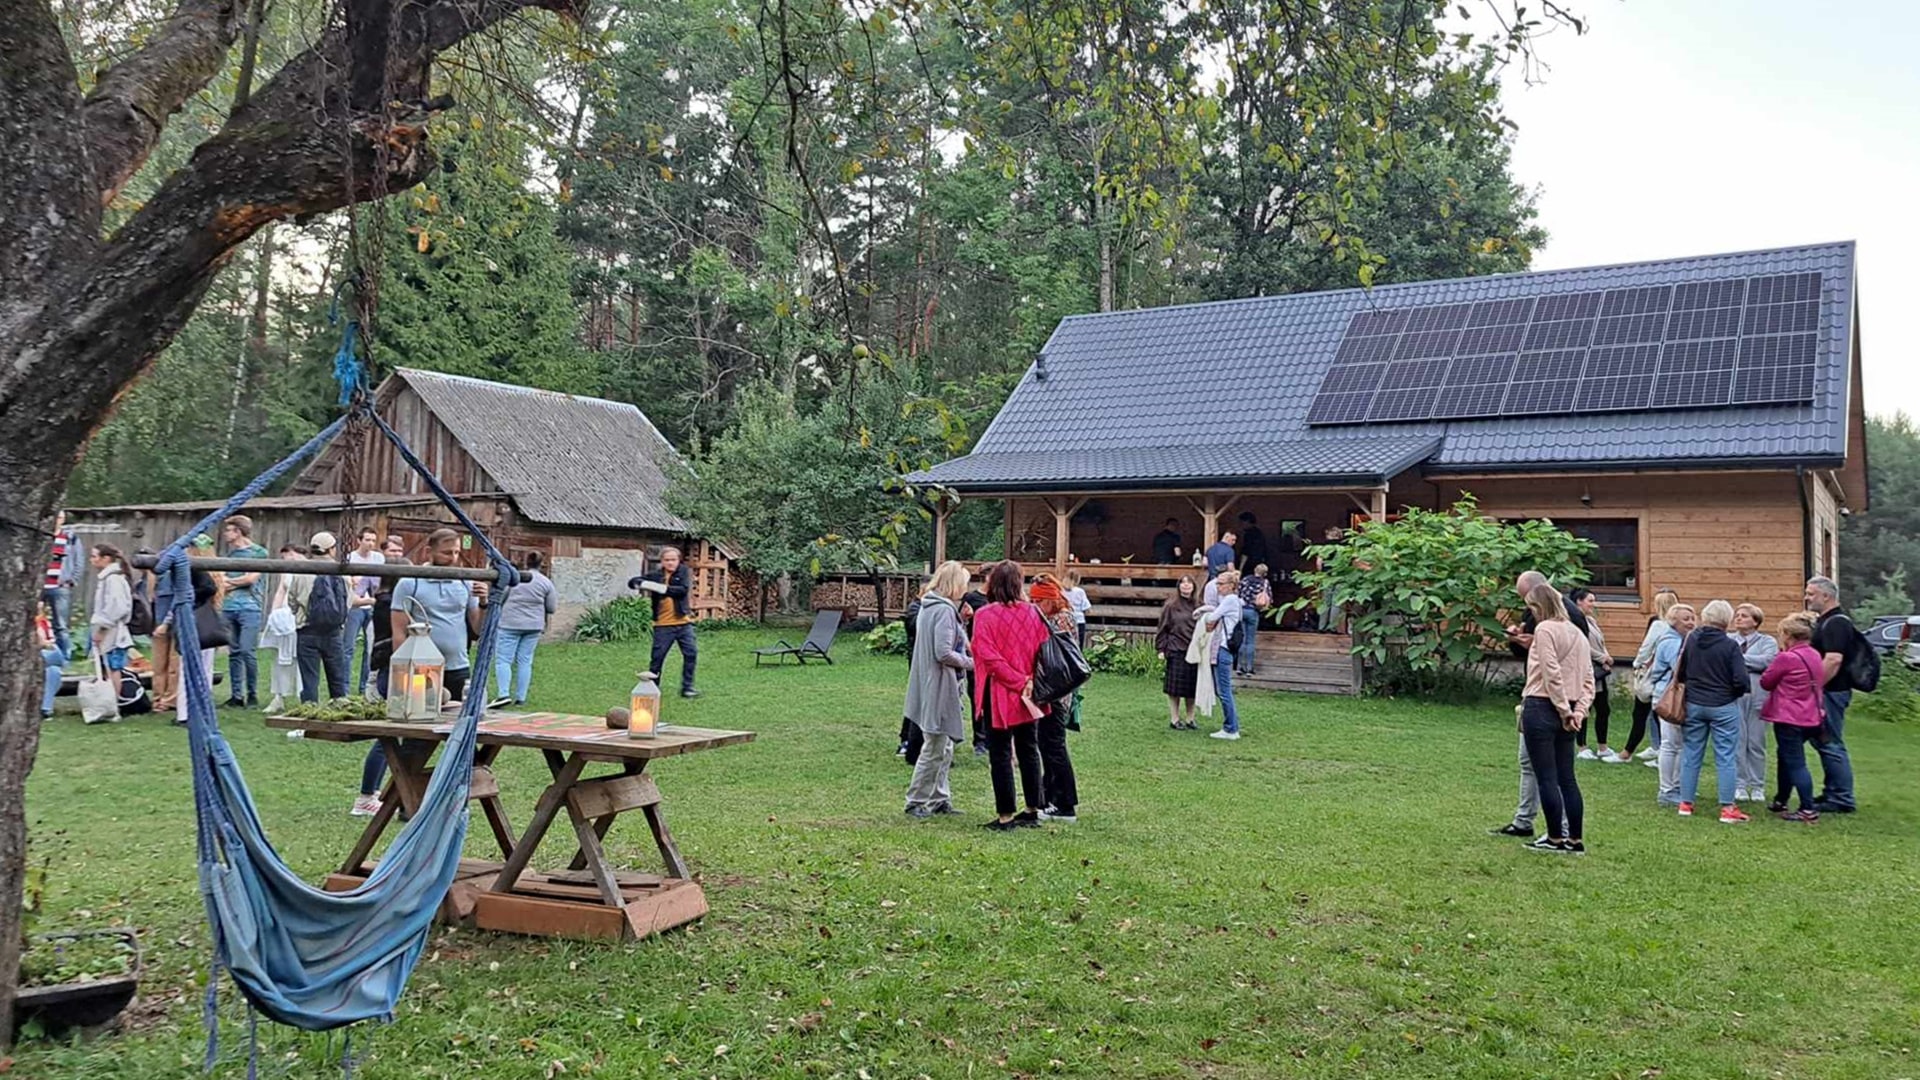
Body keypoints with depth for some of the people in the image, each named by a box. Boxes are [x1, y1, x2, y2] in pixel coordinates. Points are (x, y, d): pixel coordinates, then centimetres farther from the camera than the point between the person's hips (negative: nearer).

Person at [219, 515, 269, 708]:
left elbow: (251, 578, -5)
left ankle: (252, 694, -1)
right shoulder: (230, 553, 19)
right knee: (234, 652, 5)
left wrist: (229, 582, 6)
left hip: (250, 607, -6)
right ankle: (236, 695, 9)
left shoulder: (259, 552, 2)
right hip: (228, 608, 6)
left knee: (248, 651, -10)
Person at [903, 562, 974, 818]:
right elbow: (943, 653, -23)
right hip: (940, 688, -10)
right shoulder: (944, 610, -18)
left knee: (943, 748, 17)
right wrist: (969, 662, -9)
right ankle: (916, 802, 7)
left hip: (929, 687, 10)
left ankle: (939, 799, 23)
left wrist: (964, 654, 9)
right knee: (935, 748, 0)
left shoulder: (927, 607, 12)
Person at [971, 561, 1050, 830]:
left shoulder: (985, 616, -13)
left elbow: (989, 657, -18)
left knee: (1001, 755, 3)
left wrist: (1018, 682, -13)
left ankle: (1005, 815, 6)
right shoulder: (1032, 613, 0)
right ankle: (1033, 811, 21)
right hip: (1029, 697, 4)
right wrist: (1028, 681, 2)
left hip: (999, 696, -4)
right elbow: (1043, 652, 1)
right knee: (1029, 751, 15)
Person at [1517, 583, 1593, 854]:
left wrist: (1564, 710, -12)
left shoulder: (1545, 629, -9)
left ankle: (1556, 838, 4)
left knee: (1546, 778, -1)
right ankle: (1576, 839, 13)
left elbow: (1552, 673, -17)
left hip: (1541, 708, -8)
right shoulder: (1577, 633, 15)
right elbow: (1588, 679, 12)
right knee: (1567, 778, 11)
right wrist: (1579, 711, 4)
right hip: (1565, 714, 8)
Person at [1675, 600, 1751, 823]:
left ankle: (1686, 803, 16)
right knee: (1725, 757, 3)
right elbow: (1740, 680, -15)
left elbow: (1680, 673, 4)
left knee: (1691, 754, 11)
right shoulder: (1730, 645, -14)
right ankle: (1727, 808, 4)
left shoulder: (1691, 640, -4)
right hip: (1724, 707, -3)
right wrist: (1733, 693, 5)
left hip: (1693, 704, 3)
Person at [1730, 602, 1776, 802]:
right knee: (1736, 741, -1)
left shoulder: (1767, 641, 9)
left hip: (1758, 696, 0)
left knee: (1756, 743, 5)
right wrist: (1750, 663, -11)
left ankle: (1757, 786, 15)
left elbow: (1768, 661, -11)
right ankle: (1739, 785, 8)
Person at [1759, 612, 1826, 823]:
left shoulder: (1787, 658, -18)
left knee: (1795, 763, -4)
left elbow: (1766, 682, -7)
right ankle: (1780, 801, 31)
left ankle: (1809, 810, -7)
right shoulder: (1815, 655, 8)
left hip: (1789, 719, -9)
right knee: (1785, 757, 22)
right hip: (1811, 717, 9)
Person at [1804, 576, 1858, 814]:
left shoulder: (1836, 623, -17)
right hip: (1826, 691, 11)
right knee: (1824, 743, 16)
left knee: (1831, 744, -6)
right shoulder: (1824, 621, 15)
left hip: (1832, 691, -11)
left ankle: (1842, 800, -1)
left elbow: (1833, 660, -26)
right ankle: (1831, 793, 24)